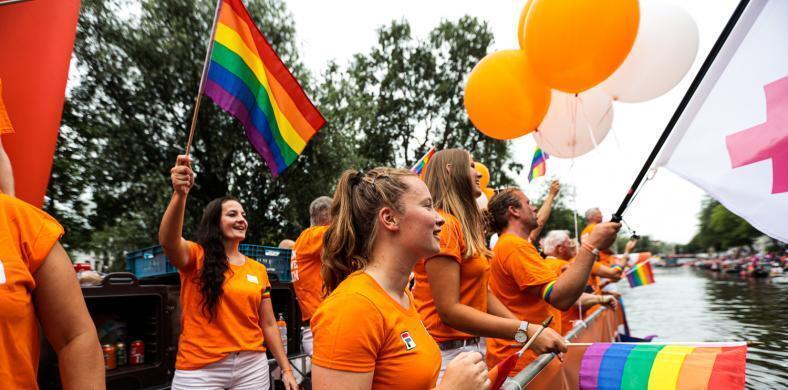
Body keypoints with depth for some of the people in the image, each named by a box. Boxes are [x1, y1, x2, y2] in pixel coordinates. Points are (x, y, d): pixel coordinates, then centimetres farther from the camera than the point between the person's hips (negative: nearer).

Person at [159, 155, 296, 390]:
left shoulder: (258, 269, 7)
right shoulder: (196, 257, -3)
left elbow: (268, 325, 11)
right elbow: (168, 241, -27)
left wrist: (286, 370, 8)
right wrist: (180, 194, -43)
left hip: (252, 366, 4)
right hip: (200, 369, -3)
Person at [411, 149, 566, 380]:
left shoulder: (467, 227, 13)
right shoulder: (443, 225, -17)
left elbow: (483, 294, 9)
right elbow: (449, 309, -22)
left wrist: (530, 332, -1)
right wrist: (524, 331, -25)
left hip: (471, 348, 9)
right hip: (447, 353, -9)